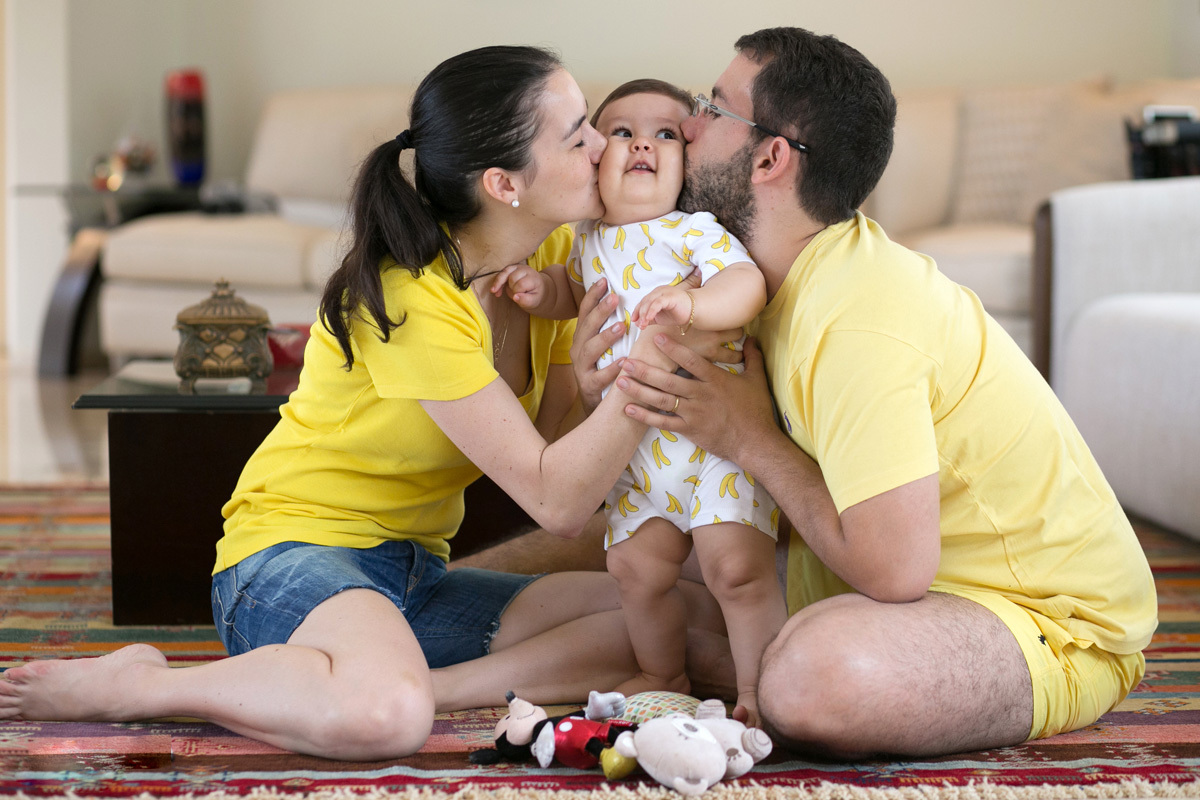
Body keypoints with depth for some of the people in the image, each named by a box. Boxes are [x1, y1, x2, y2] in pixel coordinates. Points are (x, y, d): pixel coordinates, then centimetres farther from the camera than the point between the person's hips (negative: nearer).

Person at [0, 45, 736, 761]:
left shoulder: (553, 256, 4)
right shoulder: (413, 301, -22)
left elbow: (552, 446, 0)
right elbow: (555, 501, -23)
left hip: (415, 581, 8)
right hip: (297, 555, -8)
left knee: (702, 621, -10)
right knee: (386, 714, -43)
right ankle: (119, 687, -16)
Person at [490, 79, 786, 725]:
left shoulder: (693, 231, -11)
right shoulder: (592, 241, 11)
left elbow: (748, 284, -27)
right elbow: (574, 290, 32)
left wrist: (692, 302, -45)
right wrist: (541, 289, 9)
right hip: (636, 448, 7)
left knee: (736, 565, -16)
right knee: (635, 565, 8)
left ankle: (757, 692, 0)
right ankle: (664, 676, 32)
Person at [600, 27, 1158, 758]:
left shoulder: (857, 320, -26)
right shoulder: (806, 271, 3)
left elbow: (894, 568, -29)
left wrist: (752, 442, -17)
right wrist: (608, 388, -6)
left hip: (1059, 629, -9)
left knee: (815, 677, -34)